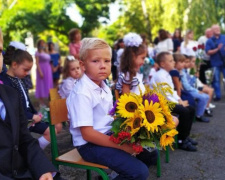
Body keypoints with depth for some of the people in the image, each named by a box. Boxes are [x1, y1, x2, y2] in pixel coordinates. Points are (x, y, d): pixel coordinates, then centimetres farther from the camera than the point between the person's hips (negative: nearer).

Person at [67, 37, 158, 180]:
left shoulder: (105, 88, 7)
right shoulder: (82, 93, -21)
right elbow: (87, 134, -24)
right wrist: (122, 146, -23)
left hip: (109, 136, 9)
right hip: (90, 145, -9)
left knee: (150, 155, 10)